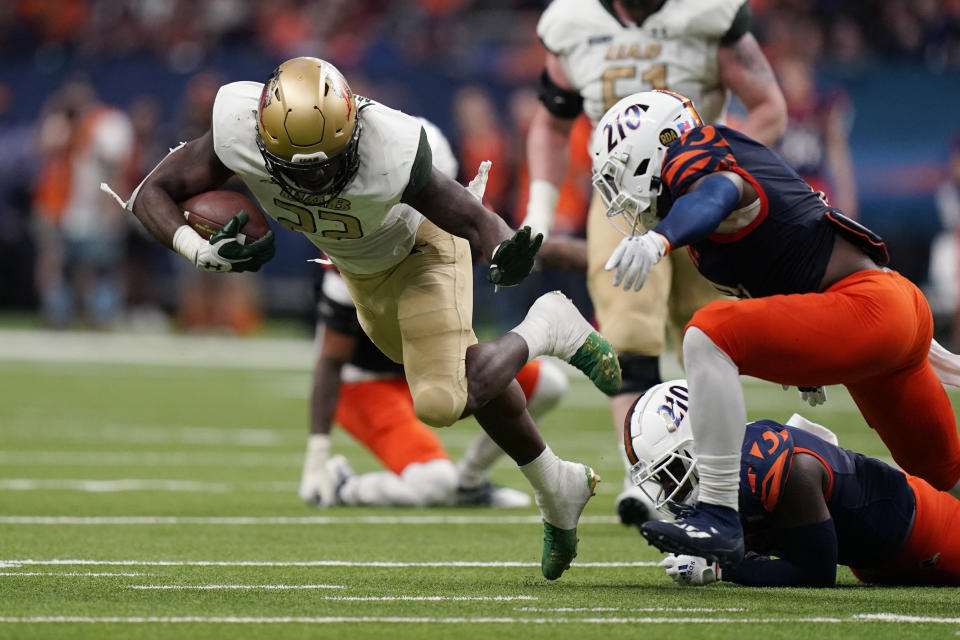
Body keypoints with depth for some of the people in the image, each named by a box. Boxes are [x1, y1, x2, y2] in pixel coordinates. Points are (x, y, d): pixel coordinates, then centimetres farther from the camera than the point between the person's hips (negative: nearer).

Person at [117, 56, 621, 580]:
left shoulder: (390, 153, -43)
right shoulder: (238, 130, -36)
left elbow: (478, 221, -30)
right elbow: (153, 194, -26)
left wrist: (504, 252, -53)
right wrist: (202, 253, -44)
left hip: (420, 248, -5)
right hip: (358, 267, 5)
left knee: (440, 403, -19)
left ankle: (546, 329, 9)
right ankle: (556, 489, 39)